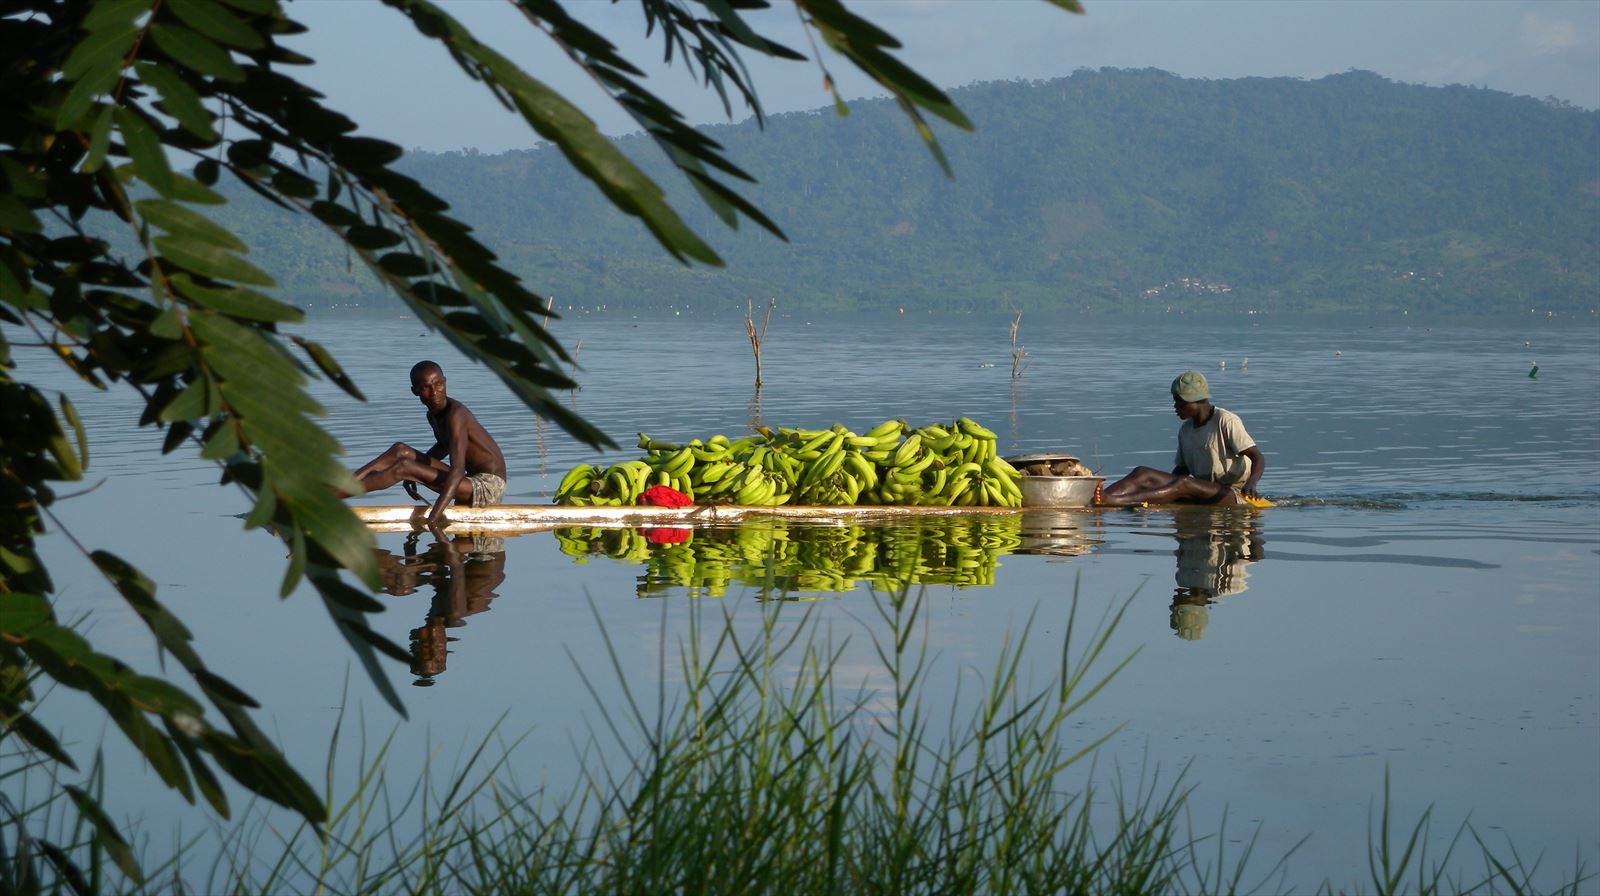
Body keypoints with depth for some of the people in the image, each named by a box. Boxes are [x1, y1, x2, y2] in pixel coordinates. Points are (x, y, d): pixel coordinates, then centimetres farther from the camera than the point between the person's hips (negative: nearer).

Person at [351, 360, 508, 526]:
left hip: (488, 487, -9)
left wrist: (436, 512, -36)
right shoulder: (433, 415, 8)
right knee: (401, 451, 2)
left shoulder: (455, 414, -21)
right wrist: (416, 472, 17)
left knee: (403, 467, -18)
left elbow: (457, 469, -30)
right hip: (475, 483, 9)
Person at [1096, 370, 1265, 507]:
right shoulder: (1185, 430, 13)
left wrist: (1250, 485, -35)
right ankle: (1092, 500, -37)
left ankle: (1112, 501, -50)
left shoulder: (1226, 421, -10)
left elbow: (1258, 458, -15)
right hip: (1201, 494, 7)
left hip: (1233, 495, -7)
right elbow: (1181, 470, 20)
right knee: (1142, 474, -13)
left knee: (1184, 484, -35)